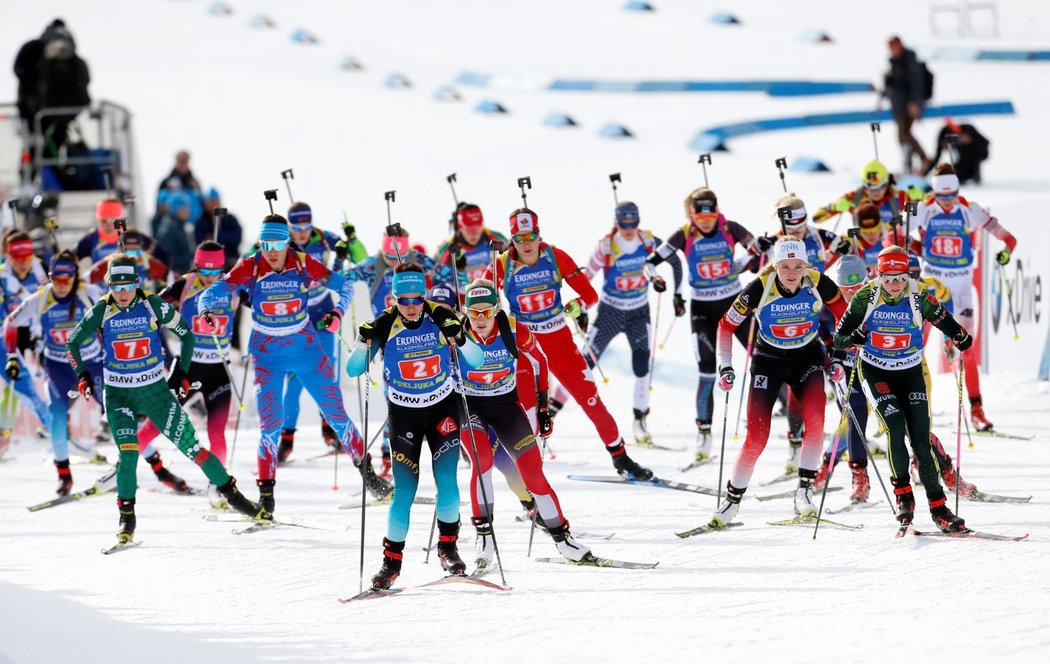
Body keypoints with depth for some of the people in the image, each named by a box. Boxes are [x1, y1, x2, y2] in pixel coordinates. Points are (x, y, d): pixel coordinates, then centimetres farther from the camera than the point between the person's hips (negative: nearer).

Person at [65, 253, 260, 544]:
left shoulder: (153, 306, -10)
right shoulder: (102, 311, -8)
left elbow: (186, 335, 5)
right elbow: (73, 342, 7)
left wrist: (181, 372, 2)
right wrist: (82, 375, -3)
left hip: (155, 389, 0)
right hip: (119, 394, 0)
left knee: (190, 445, -1)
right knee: (128, 452, -17)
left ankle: (230, 491, 14)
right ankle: (126, 516, -4)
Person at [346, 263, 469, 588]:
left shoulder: (440, 317, -12)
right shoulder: (386, 325, -13)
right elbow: (354, 370, -14)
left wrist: (458, 337, -27)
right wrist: (366, 343, -32)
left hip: (443, 407, 0)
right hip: (403, 413, 0)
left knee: (447, 482, -9)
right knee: (405, 489, -7)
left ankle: (448, 545, 14)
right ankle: (392, 559, 6)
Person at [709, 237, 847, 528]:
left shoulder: (818, 284, -18)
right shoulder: (760, 289, -22)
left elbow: (844, 315, 2)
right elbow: (727, 325, -9)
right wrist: (725, 367, -13)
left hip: (807, 359, 1)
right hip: (768, 360, -1)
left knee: (815, 420, -26)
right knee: (757, 438, -10)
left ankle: (804, 490, -13)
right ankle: (732, 500, 8)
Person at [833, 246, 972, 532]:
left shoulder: (919, 297, -12)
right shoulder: (865, 297, -13)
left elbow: (944, 321, -1)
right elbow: (839, 339, -10)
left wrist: (961, 337, -21)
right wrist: (852, 339, -31)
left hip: (911, 373, 1)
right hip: (875, 372, -1)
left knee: (921, 440, -3)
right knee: (895, 425, -23)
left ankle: (938, 507, 3)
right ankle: (902, 493, -7)